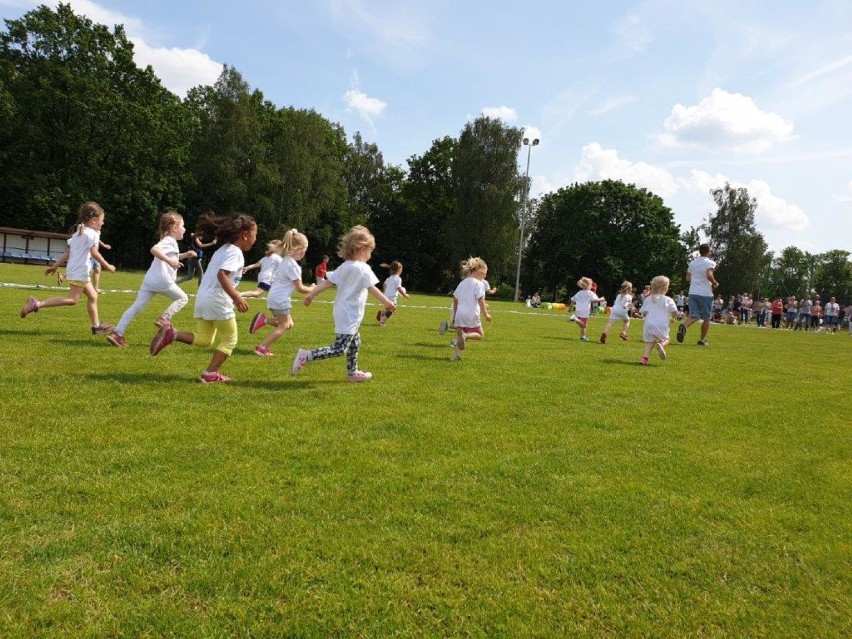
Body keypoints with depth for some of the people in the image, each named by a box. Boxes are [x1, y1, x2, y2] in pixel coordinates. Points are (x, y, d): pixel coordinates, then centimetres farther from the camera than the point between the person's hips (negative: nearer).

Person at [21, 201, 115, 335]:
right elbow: (94, 253, -18)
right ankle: (37, 304, -15)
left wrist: (54, 266, 17)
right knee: (72, 299, -11)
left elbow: (67, 252, 18)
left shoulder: (78, 232, 21)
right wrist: (108, 266, -11)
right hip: (79, 271, -10)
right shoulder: (92, 233, -8)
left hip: (73, 269, 10)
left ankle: (96, 326, 16)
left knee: (93, 296, 13)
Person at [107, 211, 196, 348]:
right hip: (163, 280, -8)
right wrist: (170, 261, -28)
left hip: (149, 280, 8)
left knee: (137, 307, 3)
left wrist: (185, 254, 32)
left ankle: (117, 333, -2)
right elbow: (154, 249, -24)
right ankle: (164, 318, -1)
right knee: (183, 298, 12)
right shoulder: (169, 241, -5)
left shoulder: (169, 241, 25)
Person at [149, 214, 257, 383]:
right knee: (229, 340, 7)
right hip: (217, 301, -8)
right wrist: (236, 297, -29)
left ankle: (170, 333, -1)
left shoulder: (222, 249, 19)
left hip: (202, 298, 8)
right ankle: (210, 374, 3)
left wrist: (231, 291, 31)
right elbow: (222, 274, -25)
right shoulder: (235, 252, -10)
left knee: (204, 339, 17)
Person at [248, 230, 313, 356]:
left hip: (275, 298, 9)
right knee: (283, 326, 2)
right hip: (280, 299, -9)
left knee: (289, 324, 16)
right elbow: (300, 288, -14)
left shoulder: (285, 261, 13)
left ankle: (263, 320, 6)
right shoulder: (293, 265, -17)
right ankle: (262, 348, 0)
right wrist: (312, 289, 3)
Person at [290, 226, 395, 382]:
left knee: (355, 343, 23)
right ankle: (306, 356, -13)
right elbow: (373, 289, -17)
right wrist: (387, 303, -9)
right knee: (339, 349, -8)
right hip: (350, 316, -10)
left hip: (343, 313, 10)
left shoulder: (344, 267, 8)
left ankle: (353, 373, 34)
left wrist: (311, 294, 8)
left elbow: (327, 281, 6)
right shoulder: (364, 268, -16)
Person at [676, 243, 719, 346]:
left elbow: (688, 278, 16)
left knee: (694, 316, -1)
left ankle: (683, 326, -32)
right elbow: (709, 275, -23)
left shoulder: (692, 263, 12)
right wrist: (715, 283, -6)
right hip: (705, 294, -5)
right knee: (706, 318, 10)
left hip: (693, 292, 5)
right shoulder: (710, 263, -7)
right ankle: (702, 340, 15)